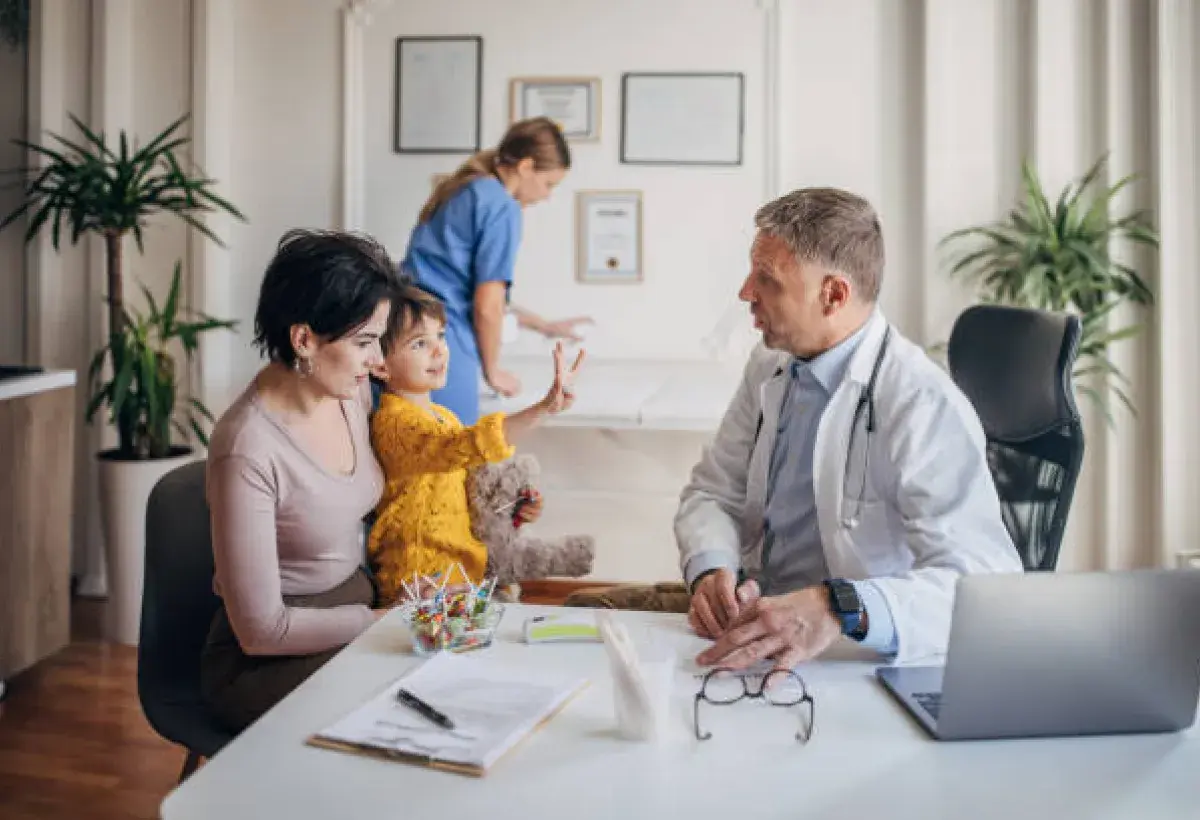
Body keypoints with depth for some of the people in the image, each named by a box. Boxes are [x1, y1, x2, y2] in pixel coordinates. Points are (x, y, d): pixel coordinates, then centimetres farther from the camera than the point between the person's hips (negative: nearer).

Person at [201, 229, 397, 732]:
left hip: (357, 618, 7)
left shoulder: (352, 393, -3)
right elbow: (261, 631, -20)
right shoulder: (248, 451, -25)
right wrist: (389, 620, -16)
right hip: (265, 664, -6)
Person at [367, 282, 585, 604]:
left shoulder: (444, 416, 16)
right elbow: (466, 446, -33)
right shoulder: (394, 422, -15)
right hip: (421, 582, -9)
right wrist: (543, 408, -39)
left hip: (465, 569, 9)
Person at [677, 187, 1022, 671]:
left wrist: (838, 609, -41)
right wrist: (710, 570, -11)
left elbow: (986, 582, -25)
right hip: (756, 639, 5)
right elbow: (713, 492, 11)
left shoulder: (924, 407, -18)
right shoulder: (769, 367, 5)